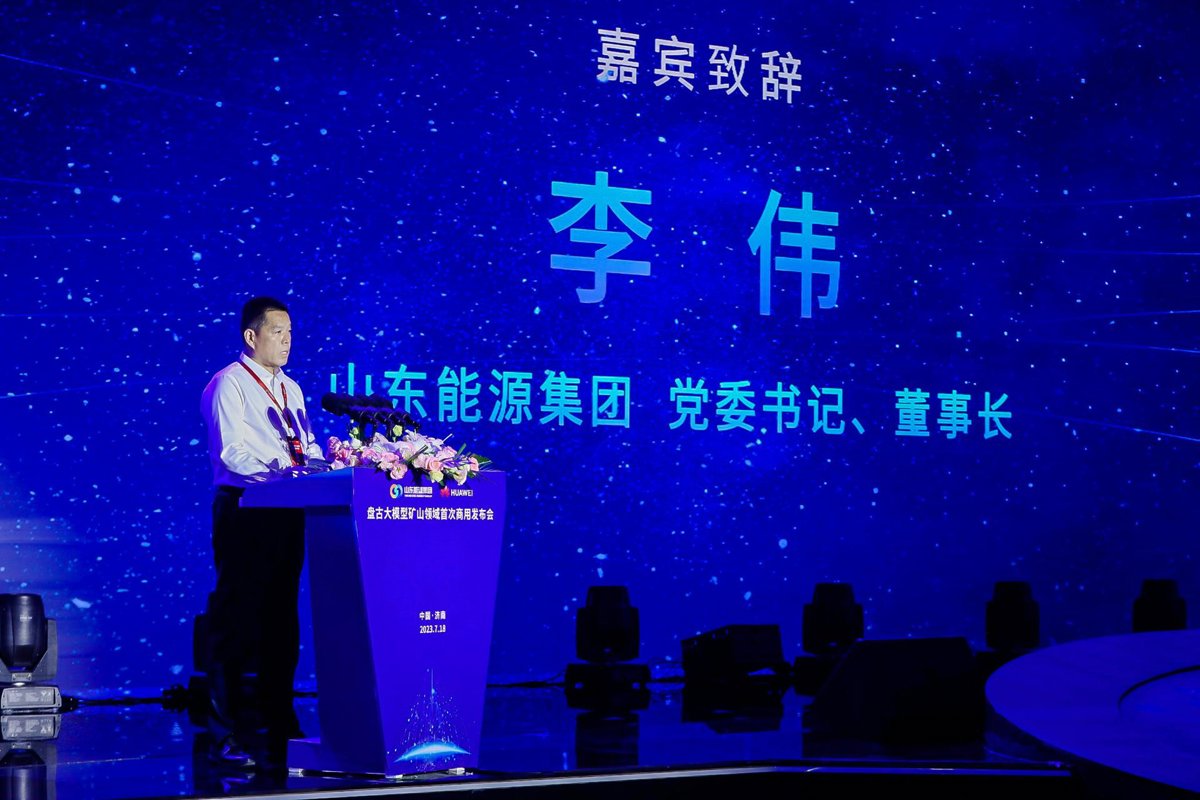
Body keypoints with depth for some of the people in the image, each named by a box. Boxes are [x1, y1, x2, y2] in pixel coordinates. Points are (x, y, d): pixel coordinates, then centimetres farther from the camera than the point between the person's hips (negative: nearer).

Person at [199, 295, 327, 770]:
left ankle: (278, 724, 19)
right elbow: (232, 453, -17)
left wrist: (323, 468, -5)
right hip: (243, 512, -7)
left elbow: (307, 448, 16)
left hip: (286, 513, 7)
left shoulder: (290, 389, 18)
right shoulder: (228, 385, -6)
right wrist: (284, 472, -26)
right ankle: (228, 733, -2)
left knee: (281, 617, 11)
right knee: (237, 618, -6)